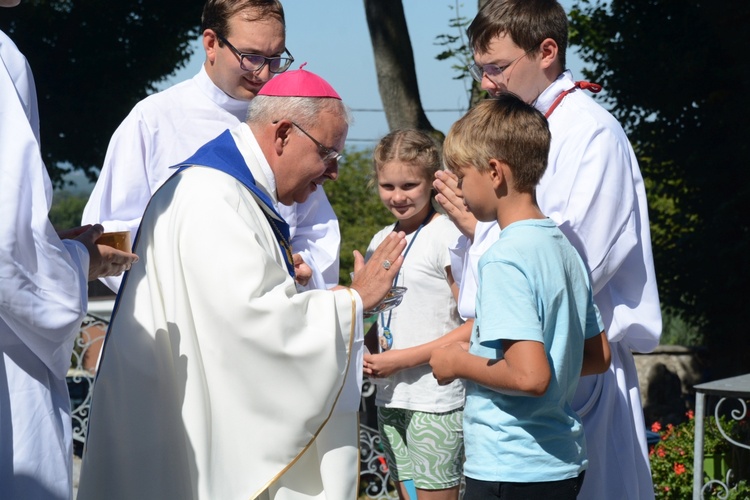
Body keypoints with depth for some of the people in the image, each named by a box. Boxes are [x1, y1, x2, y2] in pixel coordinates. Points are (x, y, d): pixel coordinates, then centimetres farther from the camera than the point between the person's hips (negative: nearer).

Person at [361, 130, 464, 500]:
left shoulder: (447, 237, -9)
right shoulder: (381, 240, 13)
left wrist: (406, 358, -16)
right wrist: (367, 357, 2)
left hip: (436, 401, -7)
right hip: (390, 397, 7)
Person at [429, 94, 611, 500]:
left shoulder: (504, 258, -18)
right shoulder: (565, 248, 8)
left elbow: (529, 376, -27)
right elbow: (597, 356, 15)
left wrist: (460, 363, -10)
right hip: (565, 464, 9)